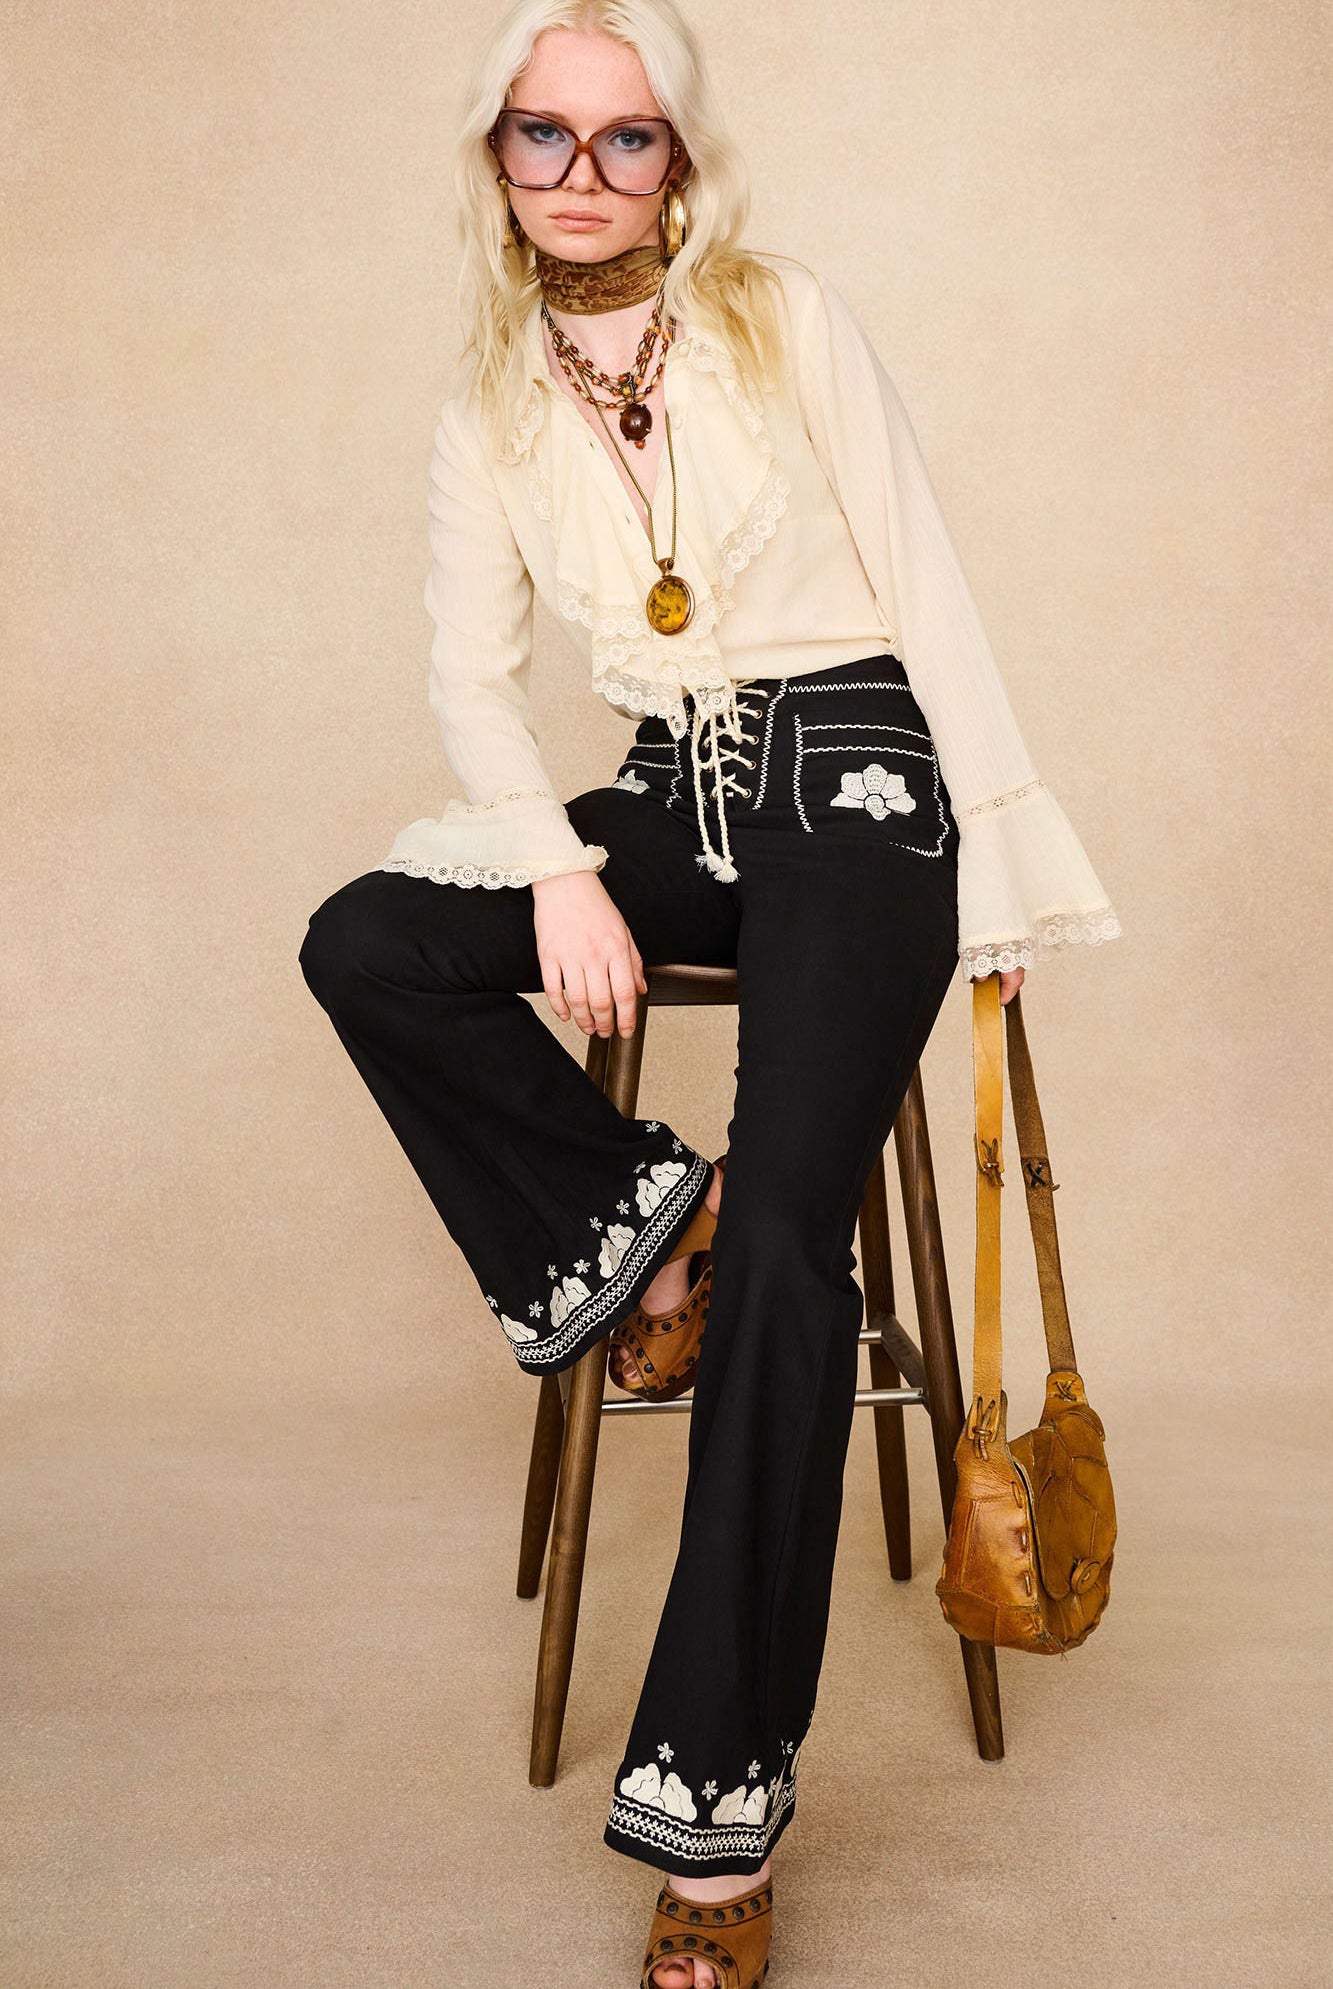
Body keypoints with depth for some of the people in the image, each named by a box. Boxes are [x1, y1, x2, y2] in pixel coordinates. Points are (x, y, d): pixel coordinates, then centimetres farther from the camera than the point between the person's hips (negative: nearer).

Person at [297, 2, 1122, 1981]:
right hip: (673, 799, 5)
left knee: (787, 1224, -21)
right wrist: (563, 872, -13)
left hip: (855, 776, -4)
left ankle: (717, 1798, -17)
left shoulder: (789, 319, -1)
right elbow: (474, 671, 4)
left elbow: (923, 582, -3)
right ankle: (628, 1218, -1)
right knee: (364, 944, -17)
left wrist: (1004, 862, -8)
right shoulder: (492, 406, 9)